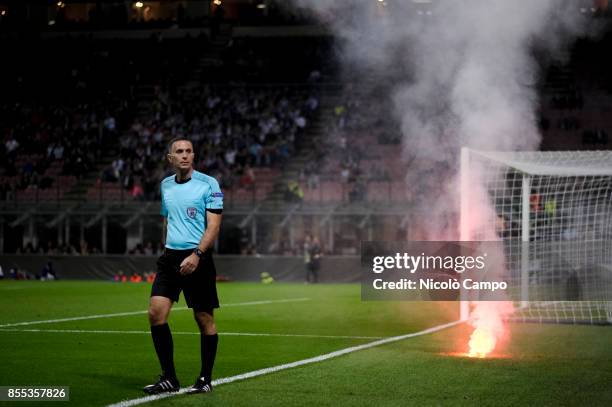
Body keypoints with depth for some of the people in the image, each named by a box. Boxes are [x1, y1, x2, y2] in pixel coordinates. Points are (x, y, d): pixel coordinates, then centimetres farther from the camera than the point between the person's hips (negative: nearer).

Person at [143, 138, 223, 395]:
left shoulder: (208, 184, -5)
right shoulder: (166, 185, 13)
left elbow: (213, 226, -11)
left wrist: (196, 255, -22)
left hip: (197, 259, -5)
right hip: (170, 257, 5)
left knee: (204, 319, 1)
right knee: (156, 313, -8)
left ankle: (205, 379, 13)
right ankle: (169, 378, -1)